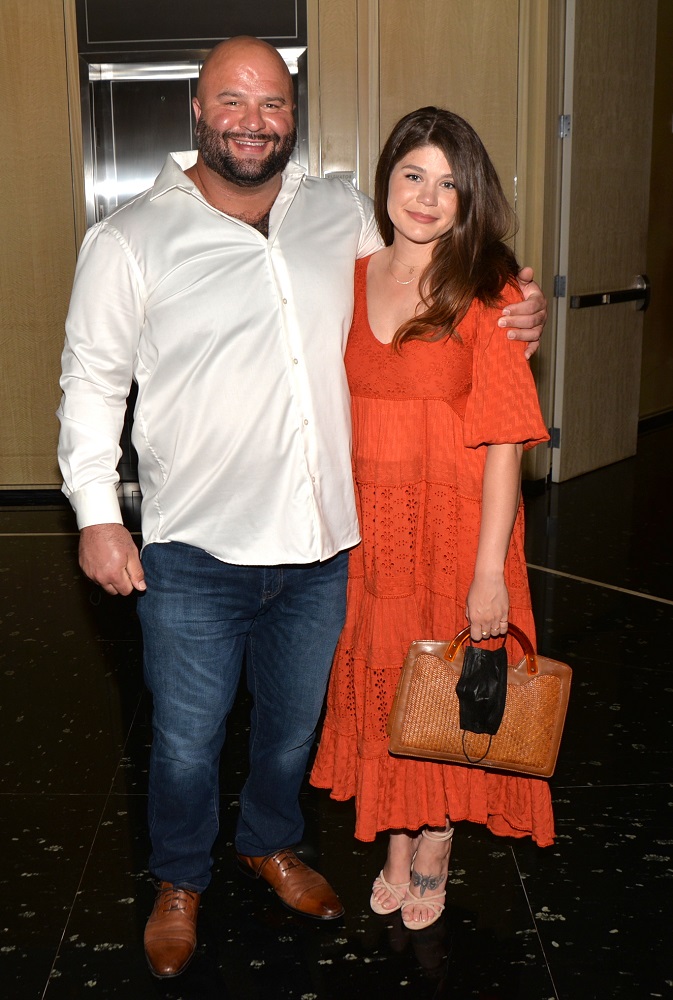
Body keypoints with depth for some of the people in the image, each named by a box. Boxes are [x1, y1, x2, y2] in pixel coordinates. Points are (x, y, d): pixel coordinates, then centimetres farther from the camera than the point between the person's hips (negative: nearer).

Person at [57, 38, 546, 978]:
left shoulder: (344, 214, 3)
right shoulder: (129, 240, -6)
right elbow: (92, 382, -2)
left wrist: (511, 315, -1)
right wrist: (97, 514, -7)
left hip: (320, 545, 3)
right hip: (194, 554, -3)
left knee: (294, 723, 22)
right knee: (187, 741, 12)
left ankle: (272, 843, 51)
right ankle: (180, 882, 41)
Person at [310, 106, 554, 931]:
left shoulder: (487, 294, -10)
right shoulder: (349, 283, 4)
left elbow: (505, 440, -14)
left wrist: (490, 569, -18)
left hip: (456, 523, -4)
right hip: (368, 526, 4)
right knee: (378, 682, 14)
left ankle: (435, 847, 33)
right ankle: (396, 844, 35)